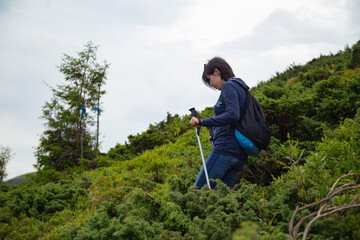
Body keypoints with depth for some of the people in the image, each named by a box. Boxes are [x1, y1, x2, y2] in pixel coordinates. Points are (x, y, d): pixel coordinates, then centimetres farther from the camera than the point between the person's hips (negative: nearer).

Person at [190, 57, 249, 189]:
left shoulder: (229, 86, -4)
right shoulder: (241, 88, 23)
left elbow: (233, 115, -21)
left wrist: (203, 122, -21)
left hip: (226, 149, -10)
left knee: (198, 192, -10)